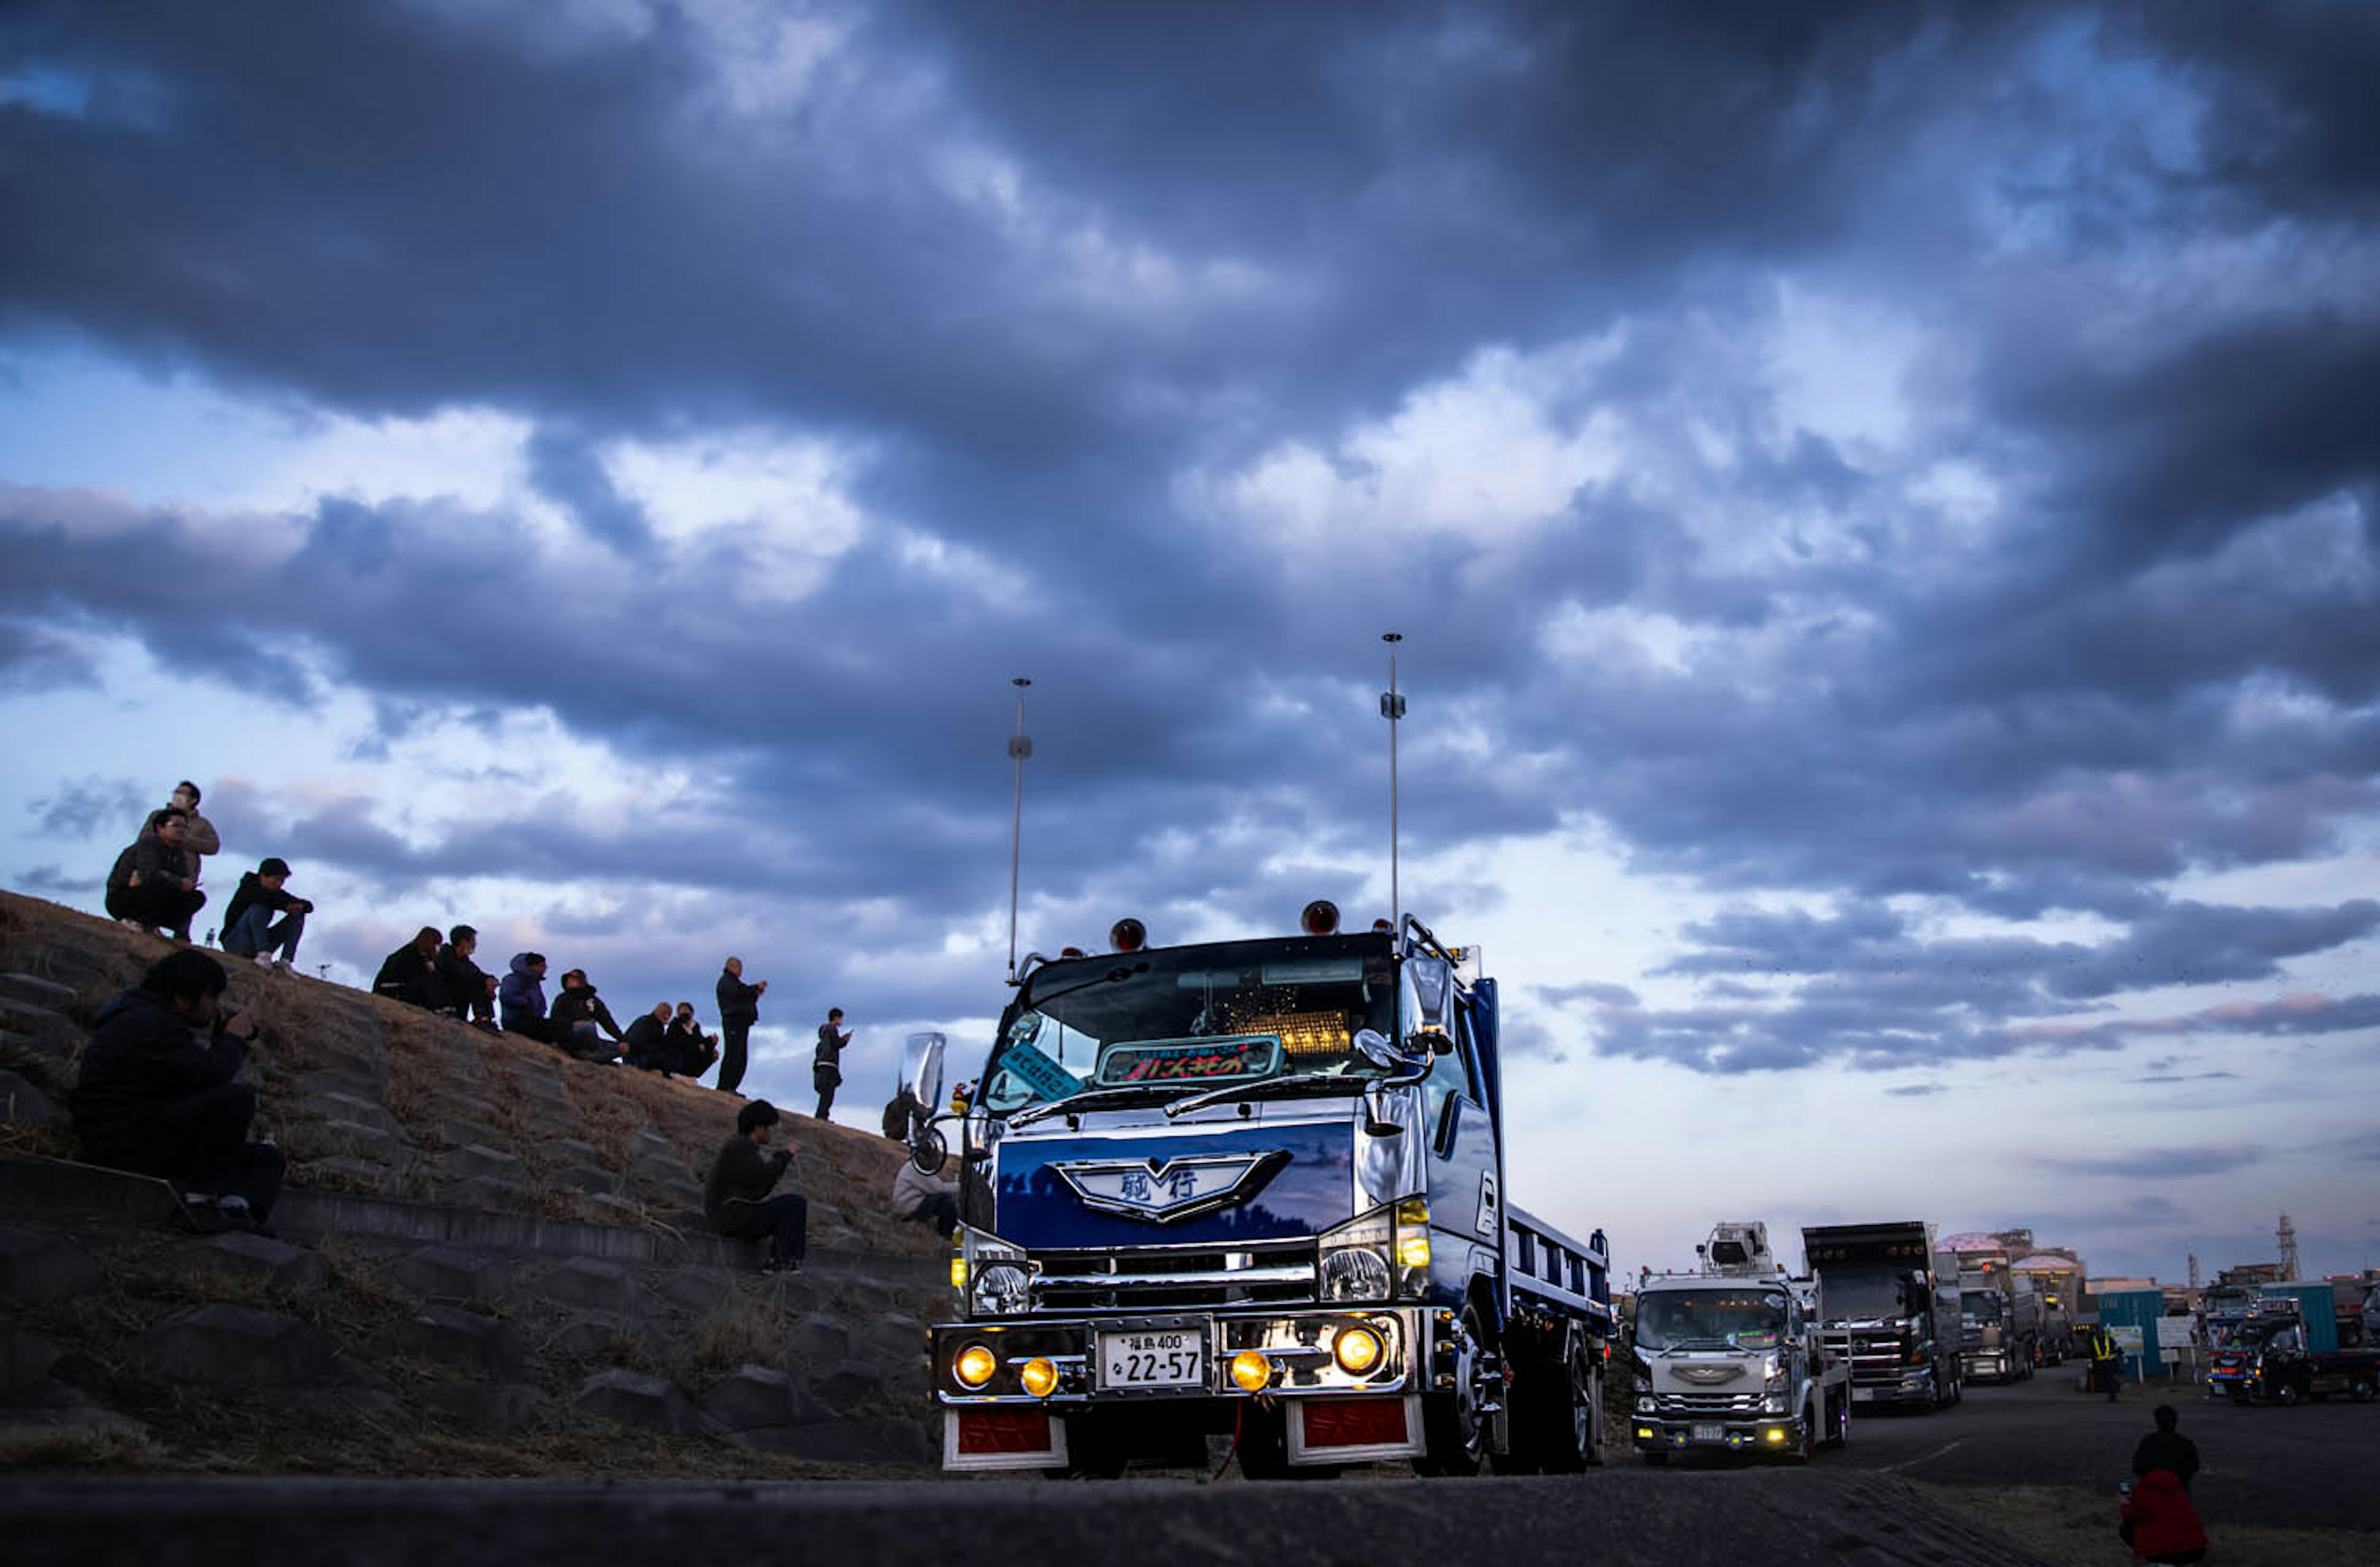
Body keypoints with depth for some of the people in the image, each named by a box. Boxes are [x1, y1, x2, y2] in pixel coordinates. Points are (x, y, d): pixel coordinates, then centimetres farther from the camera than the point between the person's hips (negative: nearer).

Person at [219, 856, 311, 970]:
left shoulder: (277, 893, 5)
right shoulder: (247, 889, -12)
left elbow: (309, 906, 1)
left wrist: (300, 906, -23)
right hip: (234, 943, -6)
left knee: (297, 916, -5)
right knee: (259, 908, -29)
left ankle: (286, 960, -21)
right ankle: (263, 954, -41)